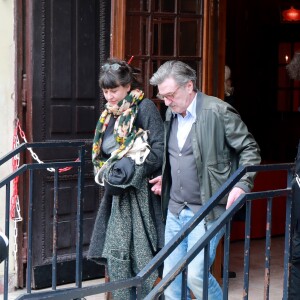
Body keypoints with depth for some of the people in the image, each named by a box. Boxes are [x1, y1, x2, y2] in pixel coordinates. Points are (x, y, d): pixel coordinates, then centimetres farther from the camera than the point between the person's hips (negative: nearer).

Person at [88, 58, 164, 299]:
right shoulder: (109, 115, 14)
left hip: (141, 193, -7)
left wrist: (133, 170, -21)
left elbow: (160, 149, -14)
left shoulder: (145, 107, -7)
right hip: (118, 196, 7)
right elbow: (101, 155, 19)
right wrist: (106, 173, -2)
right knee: (115, 255, 6)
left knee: (142, 255, -3)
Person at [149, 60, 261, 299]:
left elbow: (250, 149, -8)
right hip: (175, 209, 7)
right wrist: (166, 178, 13)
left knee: (196, 274, -12)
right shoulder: (171, 114, 10)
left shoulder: (219, 111, -12)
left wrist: (243, 185, -19)